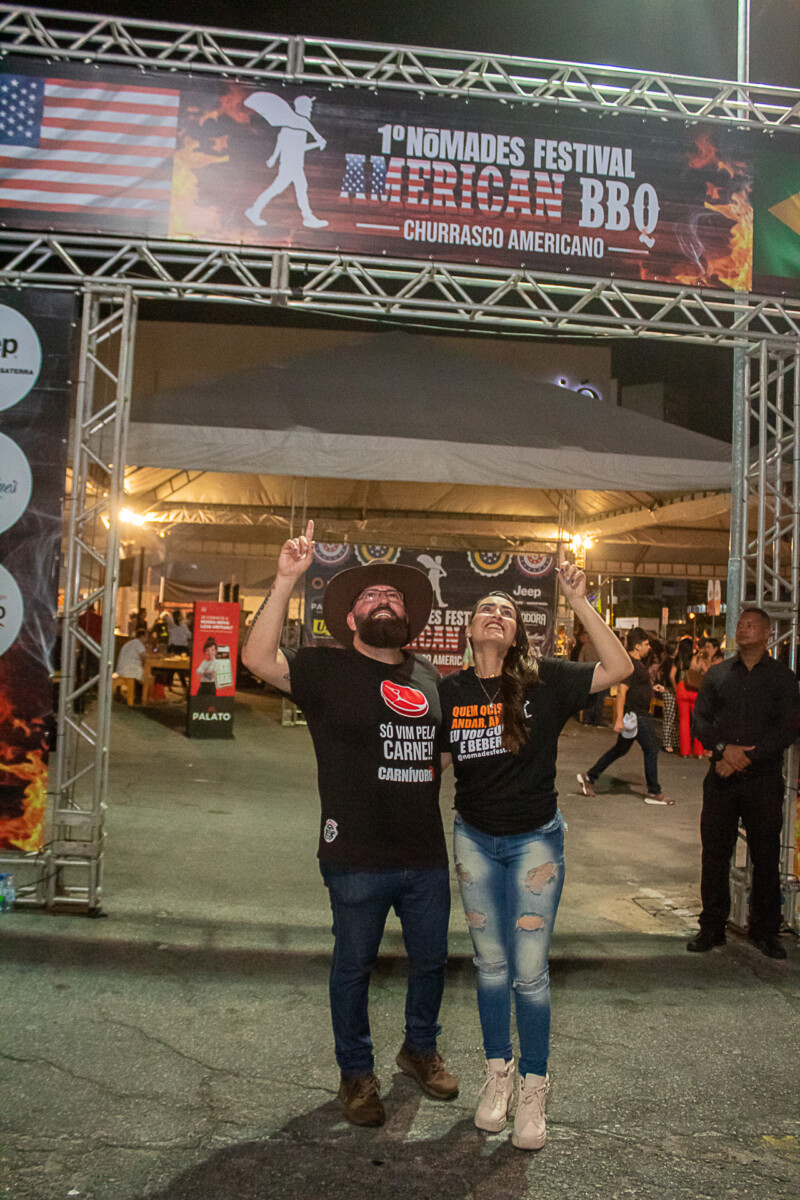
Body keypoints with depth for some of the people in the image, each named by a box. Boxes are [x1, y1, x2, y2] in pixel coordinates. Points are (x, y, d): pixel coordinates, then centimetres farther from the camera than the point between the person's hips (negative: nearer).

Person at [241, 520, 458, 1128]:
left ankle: (421, 1047, 46)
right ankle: (357, 1072, 35)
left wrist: (436, 770, 5)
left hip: (426, 856, 5)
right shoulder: (327, 669, -7)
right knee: (354, 968, 12)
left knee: (431, 959, 20)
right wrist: (287, 579, -30)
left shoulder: (428, 676, 9)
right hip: (358, 859, -5)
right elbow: (259, 657, -25)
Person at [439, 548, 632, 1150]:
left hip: (535, 839, -2)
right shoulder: (450, 690, -4)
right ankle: (499, 1071, 35)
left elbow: (619, 669, -20)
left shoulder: (543, 680, -10)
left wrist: (580, 601, -24)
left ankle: (533, 1086, 24)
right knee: (491, 964, 15)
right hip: (474, 838, 2)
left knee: (530, 971, 3)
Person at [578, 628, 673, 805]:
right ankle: (654, 793, 7)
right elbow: (621, 692, -24)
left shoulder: (637, 663, 15)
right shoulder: (631, 665, -18)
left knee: (620, 749, 15)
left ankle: (589, 777, 19)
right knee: (651, 750, -2)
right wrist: (619, 719, -29)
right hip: (636, 715, -11)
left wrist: (651, 688, 15)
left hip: (636, 714, 11)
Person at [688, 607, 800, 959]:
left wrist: (747, 757, -14)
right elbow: (699, 719, 4)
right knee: (714, 854, 5)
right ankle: (712, 927, 17)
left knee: (766, 857, 5)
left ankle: (764, 930, 20)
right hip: (721, 778, 2)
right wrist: (724, 748, -13)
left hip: (764, 779, -1)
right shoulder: (717, 673, 11)